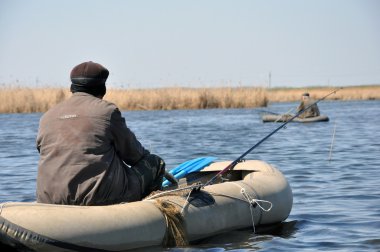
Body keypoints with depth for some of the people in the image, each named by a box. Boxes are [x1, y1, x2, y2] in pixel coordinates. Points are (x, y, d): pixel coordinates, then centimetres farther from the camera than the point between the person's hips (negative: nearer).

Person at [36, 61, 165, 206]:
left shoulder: (46, 117, 12)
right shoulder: (107, 110, -2)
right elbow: (133, 153, 8)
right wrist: (147, 158, 30)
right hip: (99, 198, -6)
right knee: (155, 163, 11)